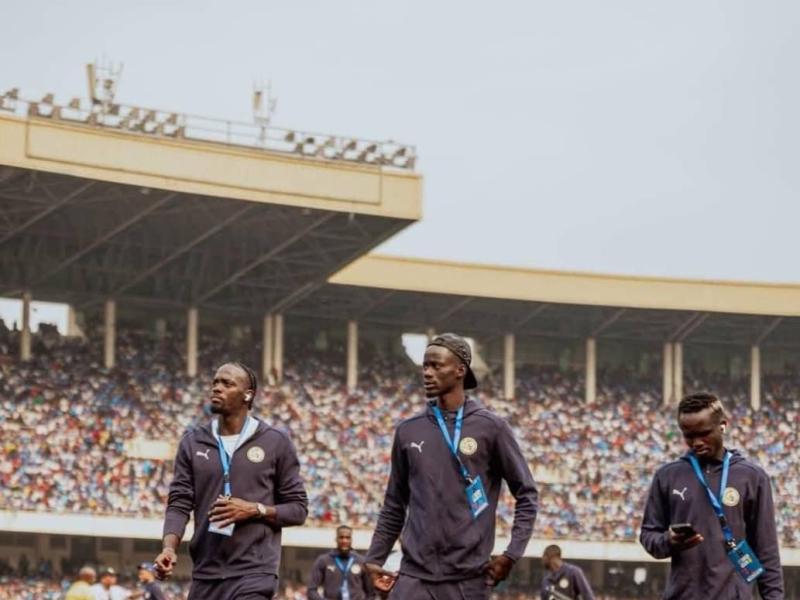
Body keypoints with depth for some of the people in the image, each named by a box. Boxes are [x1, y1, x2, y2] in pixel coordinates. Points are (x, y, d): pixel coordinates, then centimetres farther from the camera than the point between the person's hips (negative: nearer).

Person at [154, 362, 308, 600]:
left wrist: (255, 510, -13)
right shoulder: (194, 442, 10)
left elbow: (298, 508, 4)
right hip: (205, 574, 4)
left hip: (253, 574, -4)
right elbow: (179, 504, 6)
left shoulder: (275, 443, 2)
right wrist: (169, 547, -13)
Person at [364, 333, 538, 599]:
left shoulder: (490, 427, -1)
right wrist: (375, 558, 10)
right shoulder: (409, 431, 9)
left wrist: (512, 554, -6)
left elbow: (526, 495, 3)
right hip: (414, 575, 2)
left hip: (468, 577, -2)